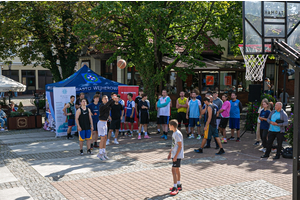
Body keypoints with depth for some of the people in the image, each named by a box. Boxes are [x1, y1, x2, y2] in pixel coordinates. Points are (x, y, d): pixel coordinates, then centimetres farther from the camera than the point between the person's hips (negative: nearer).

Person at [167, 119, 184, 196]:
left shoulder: (178, 134, -20)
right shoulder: (174, 133, 11)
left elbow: (180, 146, -21)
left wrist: (175, 156, -22)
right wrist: (170, 153, 21)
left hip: (178, 155, -10)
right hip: (175, 155, 10)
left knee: (174, 170, -12)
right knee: (176, 169, 17)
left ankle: (175, 188, -10)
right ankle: (179, 185, 29)